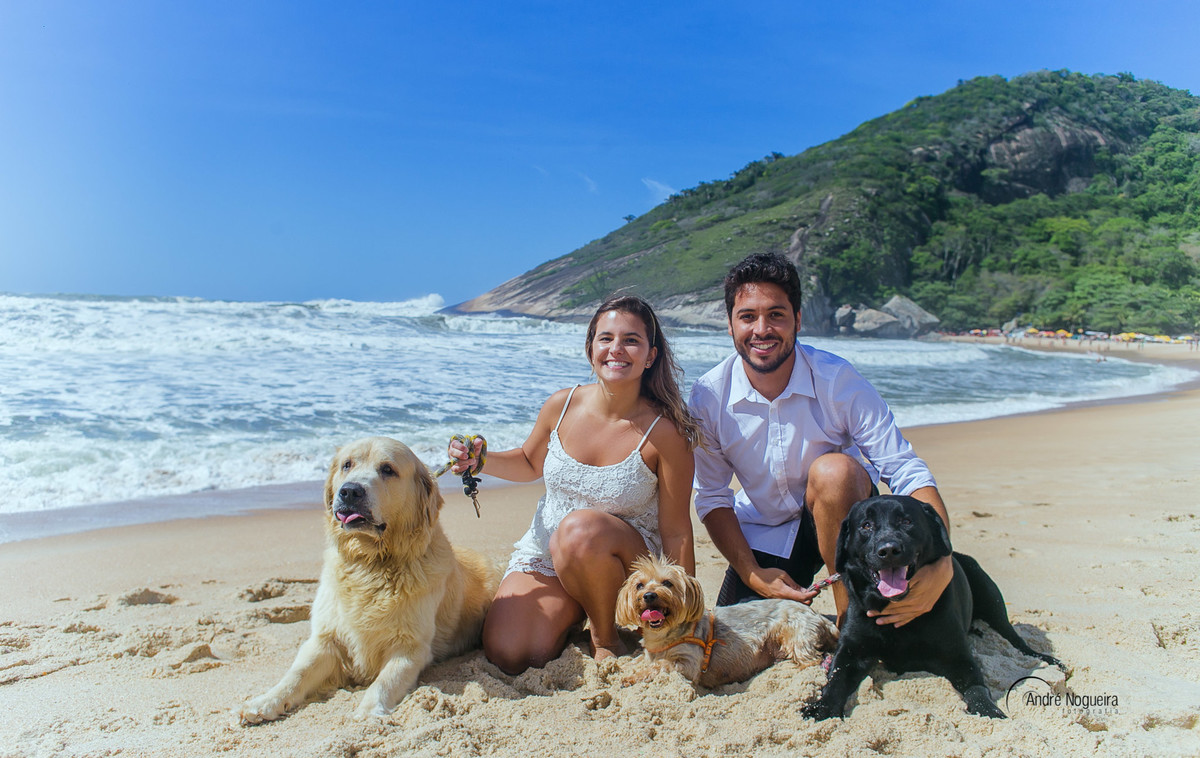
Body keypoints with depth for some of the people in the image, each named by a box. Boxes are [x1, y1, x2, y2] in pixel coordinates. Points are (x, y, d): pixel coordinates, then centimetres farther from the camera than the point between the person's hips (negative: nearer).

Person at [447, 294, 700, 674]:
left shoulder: (665, 432, -18)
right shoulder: (562, 406, -7)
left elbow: (676, 534, -12)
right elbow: (530, 462, 14)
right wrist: (482, 461, -7)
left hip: (628, 558, -3)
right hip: (544, 553, 3)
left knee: (580, 527, -37)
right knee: (507, 656, -18)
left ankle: (605, 636, -8)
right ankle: (575, 612, 15)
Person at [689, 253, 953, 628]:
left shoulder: (838, 380, -23)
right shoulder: (708, 396, -16)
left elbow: (908, 472, -26)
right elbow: (711, 497, -7)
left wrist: (940, 564, -43)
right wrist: (752, 574, -17)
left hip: (844, 521, -2)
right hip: (762, 536, 2)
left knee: (834, 469, -34)